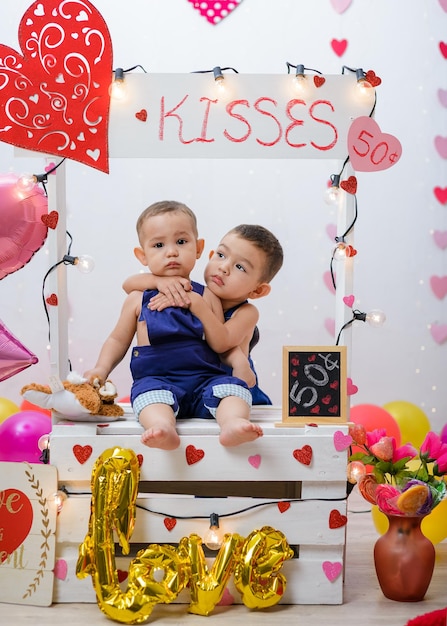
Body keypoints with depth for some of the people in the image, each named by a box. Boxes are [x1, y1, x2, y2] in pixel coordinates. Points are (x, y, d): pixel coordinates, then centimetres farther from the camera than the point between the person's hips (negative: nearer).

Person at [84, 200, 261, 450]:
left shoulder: (207, 297, 10)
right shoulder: (138, 299, 11)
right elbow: (118, 340, 19)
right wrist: (102, 369, 2)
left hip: (205, 378, 2)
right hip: (156, 379, -1)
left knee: (234, 387, -24)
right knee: (151, 392, -33)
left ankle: (233, 423, -48)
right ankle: (162, 427, -57)